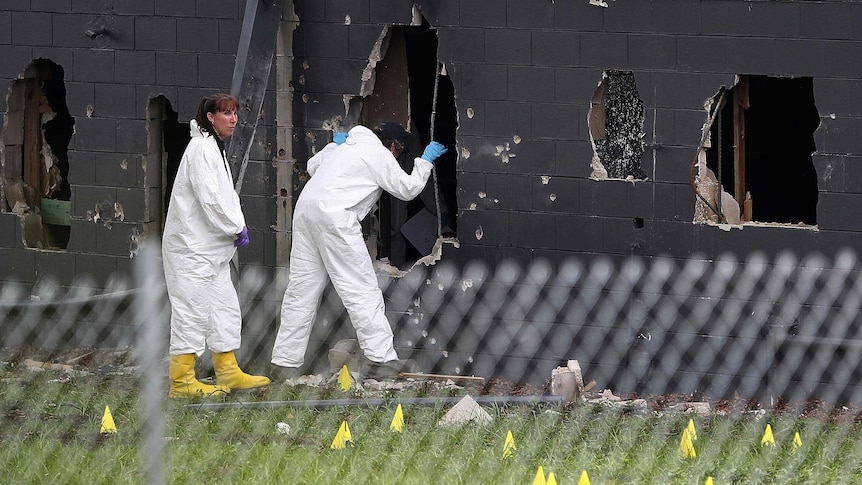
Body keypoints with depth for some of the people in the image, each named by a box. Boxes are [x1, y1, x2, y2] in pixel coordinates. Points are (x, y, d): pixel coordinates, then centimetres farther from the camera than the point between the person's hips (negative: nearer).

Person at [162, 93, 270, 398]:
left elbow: (226, 195, 20)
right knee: (192, 309, -9)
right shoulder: (202, 148, -15)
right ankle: (181, 380, -7)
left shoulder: (215, 149, 18)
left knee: (225, 308, 14)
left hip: (211, 247, 11)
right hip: (192, 246, -11)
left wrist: (238, 225, 4)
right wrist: (236, 228, -14)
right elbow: (209, 197, -22)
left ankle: (228, 372, 21)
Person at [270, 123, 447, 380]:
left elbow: (313, 166, 44)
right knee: (362, 290, -4)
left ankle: (285, 364, 8)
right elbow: (408, 189, 12)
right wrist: (425, 161, 24)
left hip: (305, 208, 8)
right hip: (334, 215, -8)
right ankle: (379, 358, -8)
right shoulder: (381, 155, 7)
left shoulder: (342, 148, 29)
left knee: (301, 291, 9)